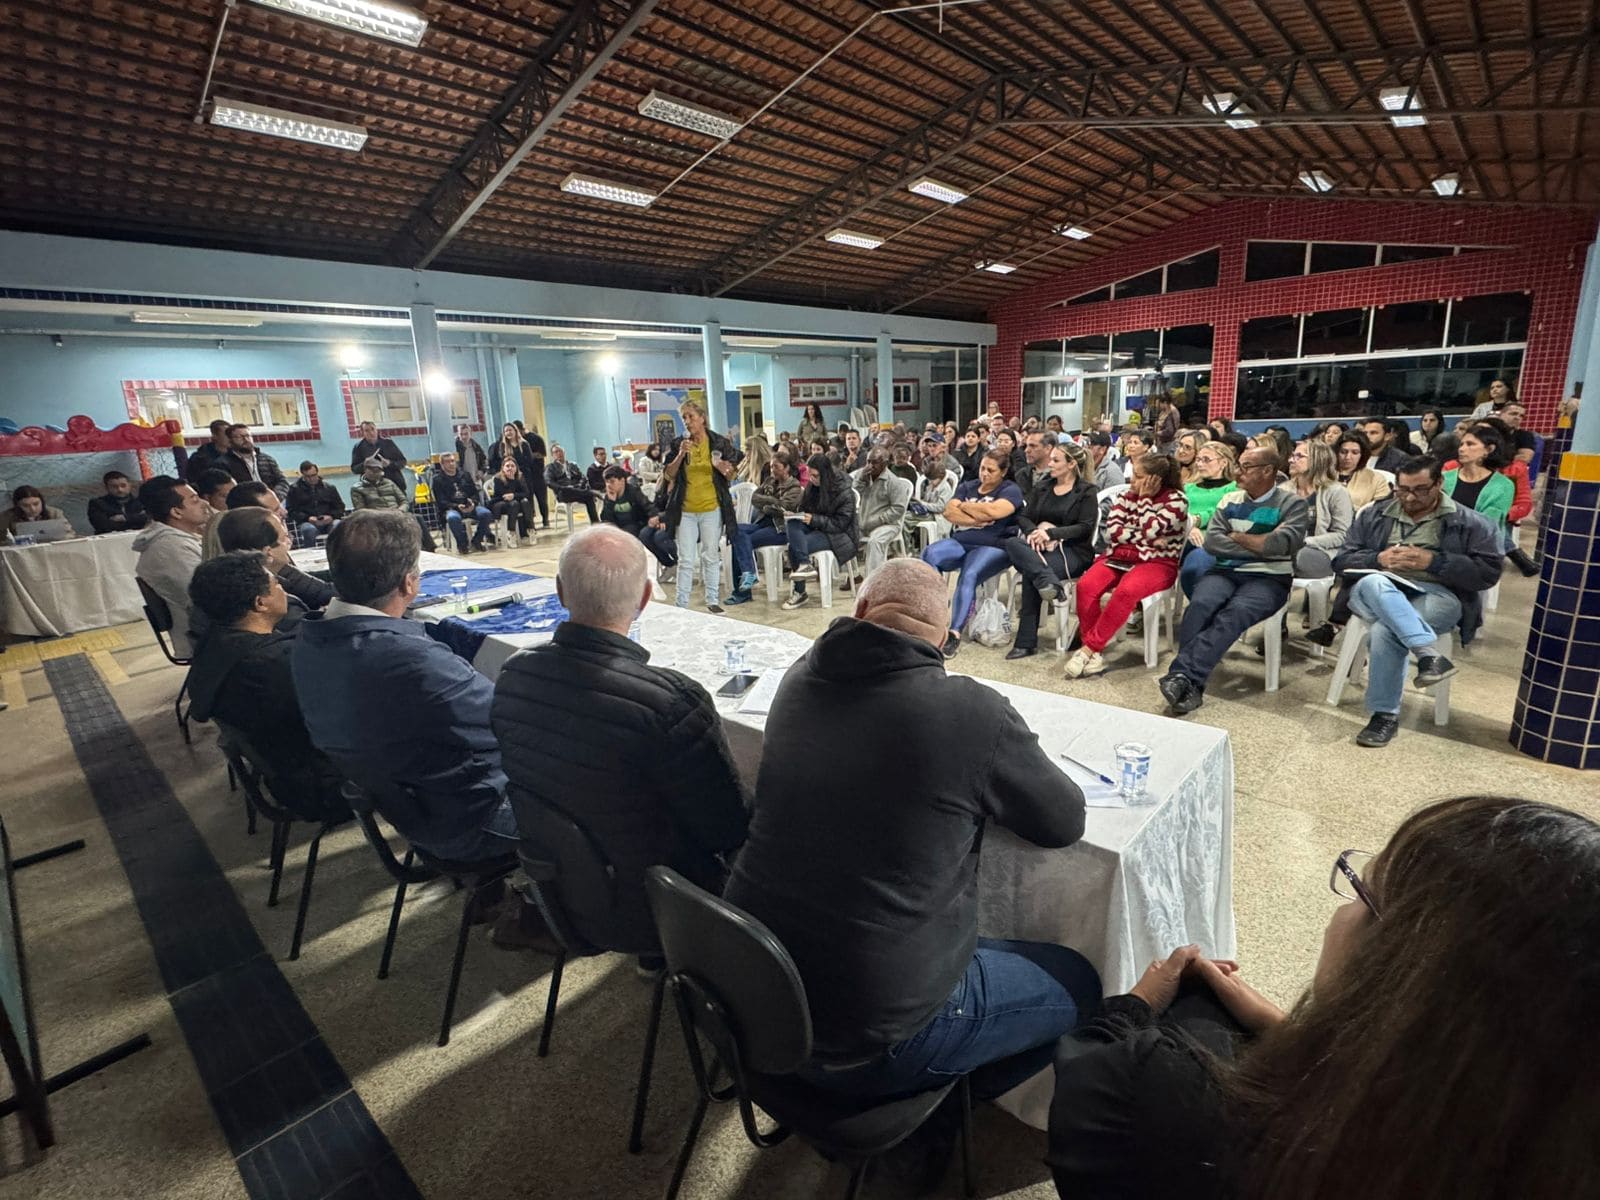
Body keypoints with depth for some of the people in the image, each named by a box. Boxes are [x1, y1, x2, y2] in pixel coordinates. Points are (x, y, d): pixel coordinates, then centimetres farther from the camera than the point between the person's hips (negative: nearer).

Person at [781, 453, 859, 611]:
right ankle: (805, 565, -38)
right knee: (791, 524, -26)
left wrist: (814, 519, -25)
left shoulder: (845, 492, -14)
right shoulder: (812, 487, 6)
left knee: (794, 546, -27)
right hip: (815, 527, 7)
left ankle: (799, 592, -15)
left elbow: (840, 523, -17)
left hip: (839, 534, -7)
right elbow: (803, 509, 14)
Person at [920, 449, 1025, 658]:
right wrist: (977, 518, -8)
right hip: (960, 541, 5)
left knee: (969, 575, -35)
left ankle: (955, 633, -35)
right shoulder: (967, 487, 22)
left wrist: (965, 507, -1)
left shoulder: (1011, 490, 5)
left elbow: (993, 511, -16)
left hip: (992, 546, -5)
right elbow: (949, 512, 5)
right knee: (929, 555, -26)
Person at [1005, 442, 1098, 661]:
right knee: (1011, 543, -33)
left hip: (1073, 550, -4)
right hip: (1040, 547, 5)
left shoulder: (1086, 491, 4)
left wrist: (1051, 532, -18)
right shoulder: (1042, 486, 19)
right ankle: (1050, 582, -50)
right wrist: (1035, 532, -13)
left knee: (1031, 574, -35)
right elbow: (1024, 517, 11)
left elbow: (1085, 528, -7)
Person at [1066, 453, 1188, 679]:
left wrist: (1144, 498, -7)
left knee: (1126, 590, -37)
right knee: (1086, 585, -27)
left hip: (1156, 563, -4)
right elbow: (1112, 531, -3)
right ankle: (1096, 652, -24)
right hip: (1119, 556, 4)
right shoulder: (1126, 496, 12)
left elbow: (1150, 530, -17)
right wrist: (1148, 540, -11)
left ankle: (1089, 648, -28)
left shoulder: (1176, 499, -1)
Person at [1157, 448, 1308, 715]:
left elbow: (1281, 544, -14)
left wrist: (1236, 537, -1)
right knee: (1199, 605, -30)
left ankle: (1182, 676, -43)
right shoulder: (1230, 500, 17)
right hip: (1225, 571, 3)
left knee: (1234, 613, -35)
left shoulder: (1292, 503, 4)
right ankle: (1189, 685, -36)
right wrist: (1260, 548, -6)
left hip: (1269, 578, -3)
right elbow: (1212, 541, 3)